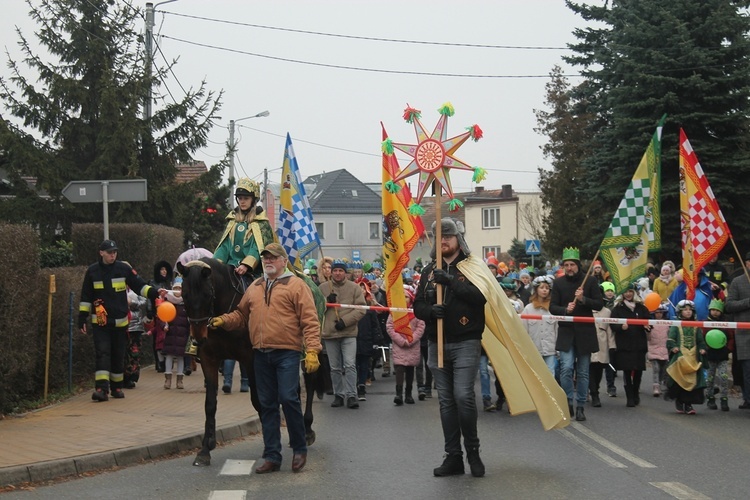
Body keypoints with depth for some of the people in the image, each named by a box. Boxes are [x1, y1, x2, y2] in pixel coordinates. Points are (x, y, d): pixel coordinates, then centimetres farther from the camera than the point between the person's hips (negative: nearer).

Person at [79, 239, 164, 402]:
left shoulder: (124, 268, 2)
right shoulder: (92, 271, 3)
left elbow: (139, 286, 5)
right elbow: (86, 297, 8)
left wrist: (155, 292, -11)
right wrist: (82, 319, 5)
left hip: (120, 321, 1)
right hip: (100, 321, -1)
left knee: (118, 355, 10)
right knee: (102, 353, -11)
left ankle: (116, 387, 22)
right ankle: (101, 388, -18)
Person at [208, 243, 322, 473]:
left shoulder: (296, 285, -2)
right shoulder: (254, 288, 16)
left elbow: (310, 320, -8)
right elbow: (241, 315, 21)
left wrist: (312, 350, -17)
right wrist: (223, 321, 2)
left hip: (287, 353, -6)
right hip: (261, 354, 6)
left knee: (288, 398, -11)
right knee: (267, 405, 8)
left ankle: (299, 448, 8)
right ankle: (272, 456, 15)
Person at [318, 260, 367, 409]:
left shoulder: (354, 287, 2)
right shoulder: (323, 288, 6)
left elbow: (361, 309, -4)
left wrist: (345, 320, -13)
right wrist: (326, 302, -13)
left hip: (349, 333, -2)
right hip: (329, 333, 2)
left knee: (350, 365, -8)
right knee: (335, 367, 10)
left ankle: (351, 395, -3)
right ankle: (338, 395, 20)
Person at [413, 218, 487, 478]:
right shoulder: (430, 270, 13)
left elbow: (481, 296, -17)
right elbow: (417, 305, 11)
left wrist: (450, 281, -25)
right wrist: (430, 310, -12)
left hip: (466, 342, -5)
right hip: (437, 343, 5)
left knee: (463, 396, -14)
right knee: (446, 400, 7)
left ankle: (473, 451, 4)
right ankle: (453, 456, 13)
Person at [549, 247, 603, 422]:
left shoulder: (590, 282, 0)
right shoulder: (558, 283, 3)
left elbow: (600, 304, -2)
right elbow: (552, 307, 2)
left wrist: (583, 299, -18)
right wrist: (565, 310, -18)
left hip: (585, 332, 0)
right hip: (566, 332, 0)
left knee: (583, 372, 6)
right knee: (566, 367, -15)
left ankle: (580, 406, 17)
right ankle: (568, 401, 0)